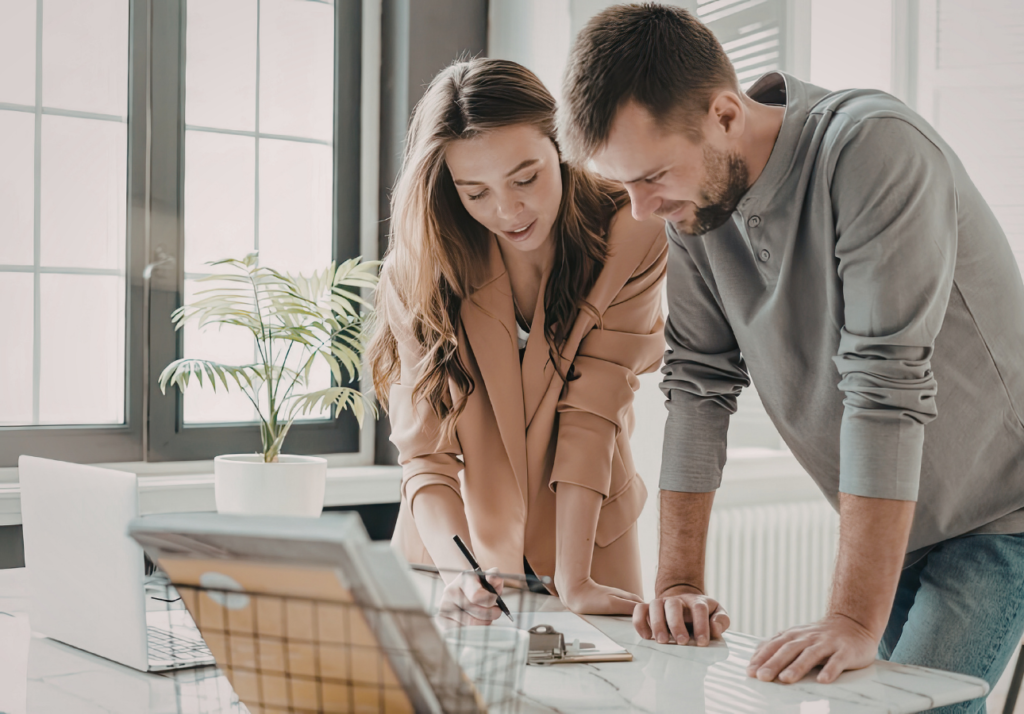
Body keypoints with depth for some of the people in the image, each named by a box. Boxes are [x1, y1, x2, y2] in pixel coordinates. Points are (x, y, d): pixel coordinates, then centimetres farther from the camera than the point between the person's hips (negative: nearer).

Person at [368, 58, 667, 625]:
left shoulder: (631, 241, -14)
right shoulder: (417, 272, -12)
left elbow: (592, 415, -16)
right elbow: (425, 453, -15)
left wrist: (572, 583, -21)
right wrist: (457, 570, -32)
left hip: (585, 541, 0)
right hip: (453, 541, 1)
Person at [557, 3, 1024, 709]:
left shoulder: (875, 148, -27)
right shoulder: (694, 201, -6)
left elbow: (887, 386, -32)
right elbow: (699, 384, -4)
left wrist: (855, 620, -33)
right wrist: (680, 581, -8)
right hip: (891, 525, 6)